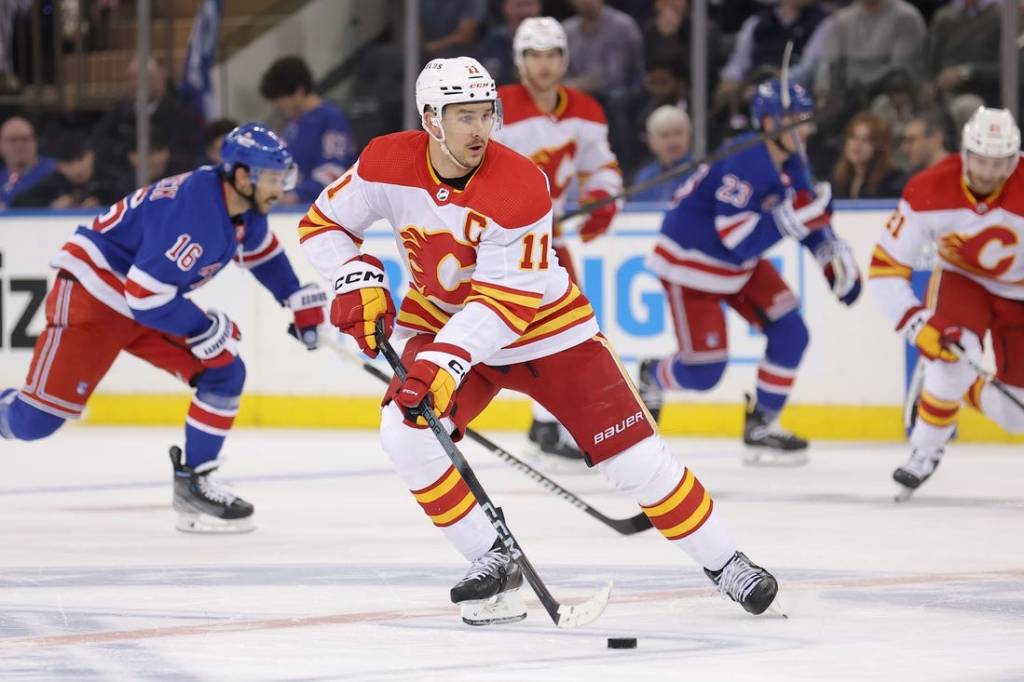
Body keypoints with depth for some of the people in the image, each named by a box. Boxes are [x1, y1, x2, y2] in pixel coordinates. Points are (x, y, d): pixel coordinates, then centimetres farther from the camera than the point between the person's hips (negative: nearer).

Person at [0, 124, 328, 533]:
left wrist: (301, 301, 18)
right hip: (93, 292, -9)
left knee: (224, 374, -3)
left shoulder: (244, 209, -1)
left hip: (154, 301, 9)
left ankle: (193, 483, 4)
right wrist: (205, 330, -20)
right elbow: (144, 296, -31)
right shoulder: (193, 212, -31)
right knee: (39, 418, -15)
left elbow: (261, 250, 24)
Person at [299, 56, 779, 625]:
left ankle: (723, 562, 10)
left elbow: (504, 303, -31)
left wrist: (445, 363, -42)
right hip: (440, 321, 3)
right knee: (405, 432, -22)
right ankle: (494, 564, -6)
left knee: (631, 451, -7)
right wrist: (357, 280, -19)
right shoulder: (388, 164, -17)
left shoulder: (521, 185, -29)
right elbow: (323, 223, -2)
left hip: (545, 322, -3)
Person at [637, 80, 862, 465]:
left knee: (790, 332, -4)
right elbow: (738, 239, -34)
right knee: (704, 371, -7)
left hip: (741, 262, 9)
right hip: (690, 261, -9)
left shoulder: (790, 163, -2)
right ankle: (652, 377, 27)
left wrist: (832, 254, -1)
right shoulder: (744, 163, -30)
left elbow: (807, 215, 13)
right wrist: (791, 216, -40)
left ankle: (762, 426, 7)